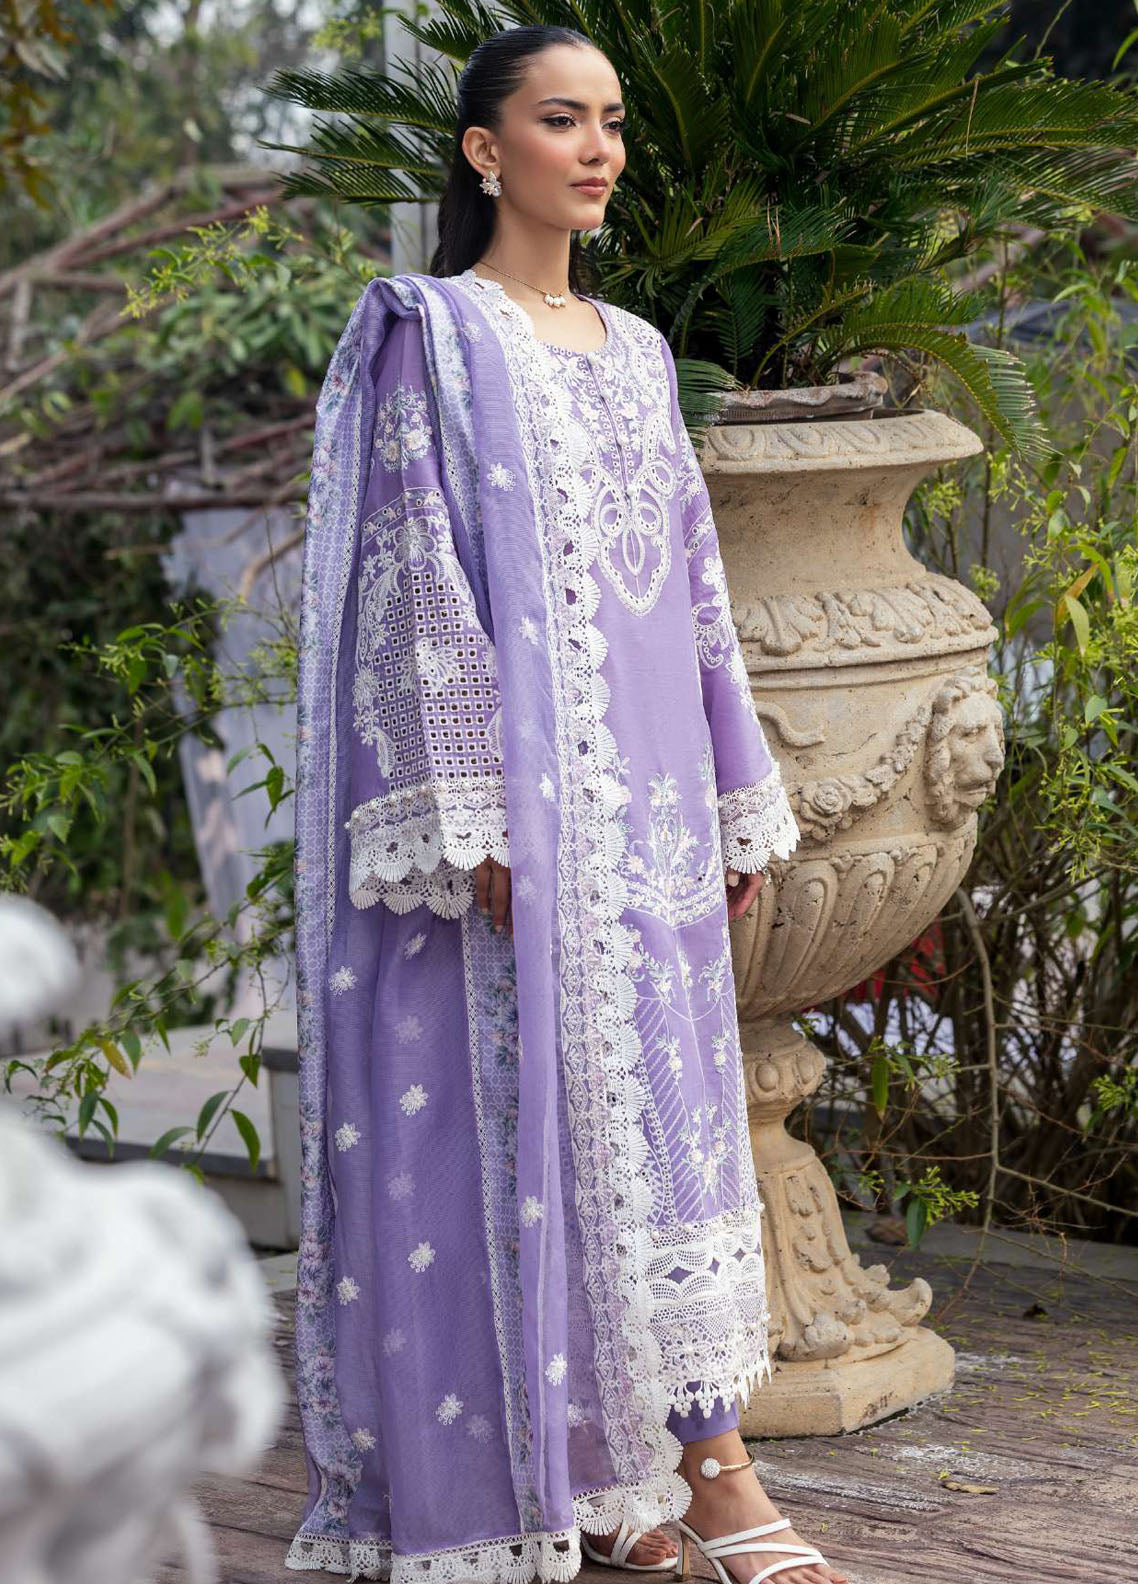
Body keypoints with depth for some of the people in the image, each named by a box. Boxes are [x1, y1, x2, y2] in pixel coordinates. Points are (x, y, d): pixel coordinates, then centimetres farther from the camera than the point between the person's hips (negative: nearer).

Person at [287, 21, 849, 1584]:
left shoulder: (635, 351, 16)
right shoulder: (428, 334, -3)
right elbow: (414, 573, -11)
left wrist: (737, 800, 14)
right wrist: (466, 811, -18)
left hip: (643, 790, 6)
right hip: (514, 779, -6)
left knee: (658, 1098, 6)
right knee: (511, 1104, -4)